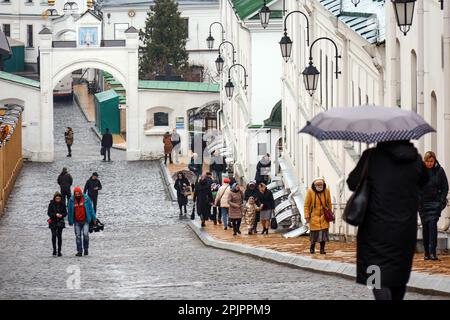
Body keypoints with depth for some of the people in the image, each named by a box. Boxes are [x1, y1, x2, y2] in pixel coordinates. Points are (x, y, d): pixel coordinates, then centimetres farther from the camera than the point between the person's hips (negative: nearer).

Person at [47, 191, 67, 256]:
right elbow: (49, 213, -5)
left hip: (60, 222, 1)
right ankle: (54, 250, -2)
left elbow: (65, 213, 6)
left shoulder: (62, 204, 3)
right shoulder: (51, 204, -3)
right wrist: (55, 215, -20)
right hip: (53, 222, -1)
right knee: (54, 235, -11)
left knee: (59, 236, 1)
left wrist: (62, 215, -16)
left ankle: (59, 251, 8)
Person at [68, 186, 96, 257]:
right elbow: (70, 211, 8)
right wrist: (70, 221, 11)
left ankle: (86, 249, 7)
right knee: (78, 236, 3)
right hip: (77, 222, 2)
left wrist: (94, 218, 6)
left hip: (85, 220, -2)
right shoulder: (71, 200, -1)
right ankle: (79, 251, 11)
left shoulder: (86, 198, -4)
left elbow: (91, 208, 4)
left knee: (85, 234, -14)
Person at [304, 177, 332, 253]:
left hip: (324, 216, 2)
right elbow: (306, 205, -5)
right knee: (314, 232, 0)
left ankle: (322, 249, 4)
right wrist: (307, 216, -8)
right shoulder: (310, 191, -9)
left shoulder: (327, 191, -1)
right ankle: (312, 248, 21)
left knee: (324, 232, -5)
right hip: (314, 215, -2)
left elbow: (329, 204, 11)